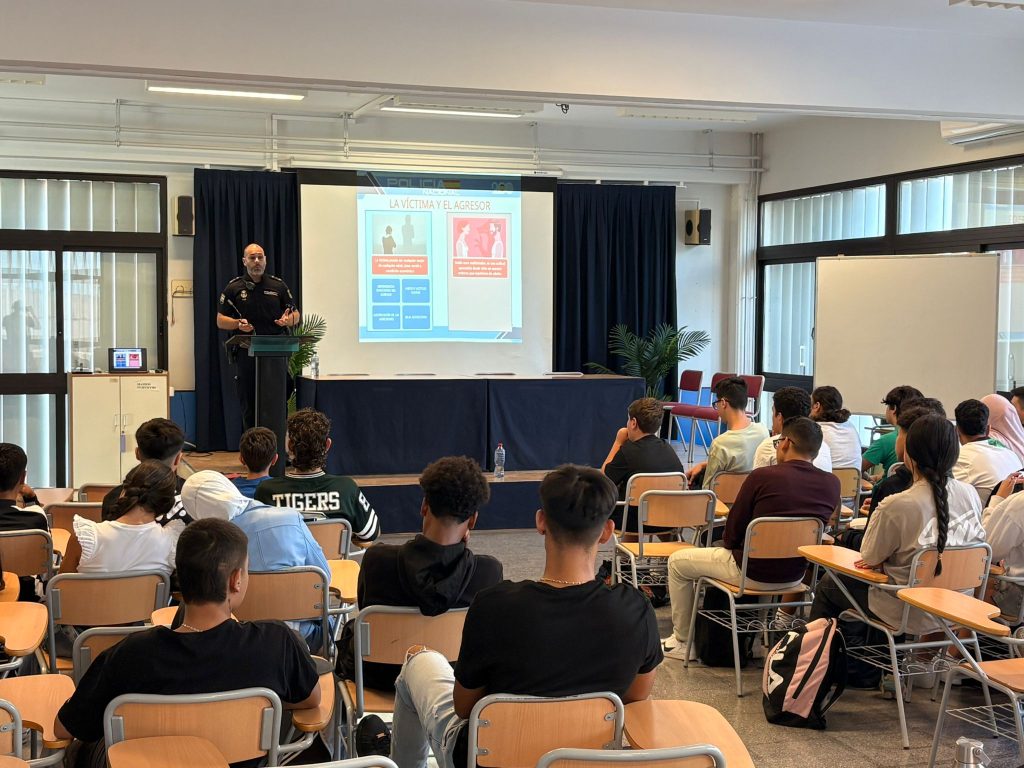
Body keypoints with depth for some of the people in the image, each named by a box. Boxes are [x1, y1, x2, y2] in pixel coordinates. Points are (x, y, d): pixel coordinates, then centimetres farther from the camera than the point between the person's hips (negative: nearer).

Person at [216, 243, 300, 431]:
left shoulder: (278, 286, 11)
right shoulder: (233, 288, 7)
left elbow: (296, 315, 13)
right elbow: (220, 321, 6)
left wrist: (289, 319, -10)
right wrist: (238, 324, -14)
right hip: (246, 355, 0)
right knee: (248, 409, 3)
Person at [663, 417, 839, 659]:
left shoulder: (762, 476, -19)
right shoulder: (831, 483, -6)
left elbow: (732, 532, -10)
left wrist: (728, 544, 14)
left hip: (752, 573, -6)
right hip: (796, 576, 6)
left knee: (677, 562, 16)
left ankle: (682, 641, 24)